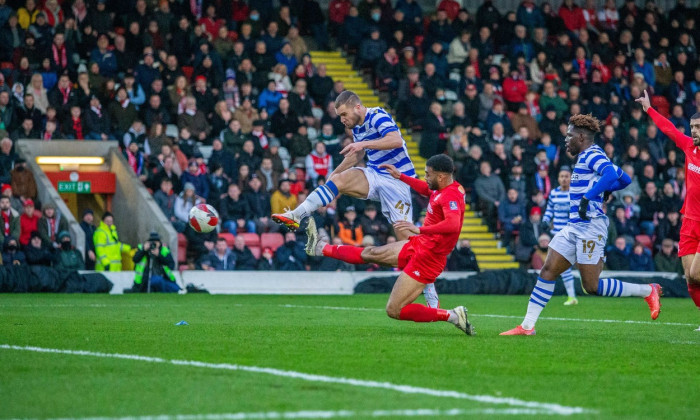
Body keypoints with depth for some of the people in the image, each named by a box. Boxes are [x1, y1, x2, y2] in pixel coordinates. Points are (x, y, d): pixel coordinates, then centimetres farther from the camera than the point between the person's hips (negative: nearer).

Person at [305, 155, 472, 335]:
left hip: (427, 258, -9)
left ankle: (453, 316, -6)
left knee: (394, 311, -9)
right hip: (418, 245, 9)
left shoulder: (451, 196, -25)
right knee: (369, 253, 24)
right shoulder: (442, 189, 5)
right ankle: (321, 248, 43)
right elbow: (426, 190, 29)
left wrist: (420, 229, -46)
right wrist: (400, 176, 29)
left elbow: (453, 224, -43)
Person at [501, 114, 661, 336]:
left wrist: (588, 196, -32)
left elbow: (611, 174, -30)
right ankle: (527, 326, 2)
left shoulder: (592, 155, -9)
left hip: (590, 227, -10)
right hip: (574, 227, 10)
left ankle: (647, 291, 4)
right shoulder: (587, 157, 19)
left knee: (592, 286, -9)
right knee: (547, 272, 2)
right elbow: (624, 179, 26)